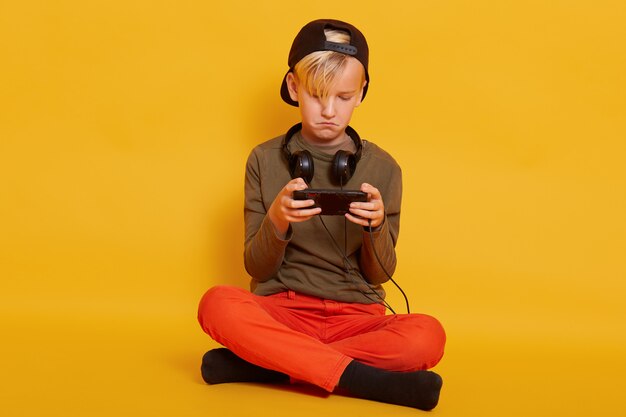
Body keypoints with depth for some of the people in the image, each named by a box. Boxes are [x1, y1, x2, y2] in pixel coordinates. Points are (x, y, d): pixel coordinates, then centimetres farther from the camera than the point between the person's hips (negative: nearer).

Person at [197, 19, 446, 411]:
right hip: (281, 309, 0)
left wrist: (376, 227, -17)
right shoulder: (265, 160, 4)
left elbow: (381, 273, 5)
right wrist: (278, 222, -19)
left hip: (356, 314, 1)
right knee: (217, 304, -33)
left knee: (427, 336, -31)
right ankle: (364, 378, -31)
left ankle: (254, 365, -24)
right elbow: (257, 267, 2)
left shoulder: (382, 168, 4)